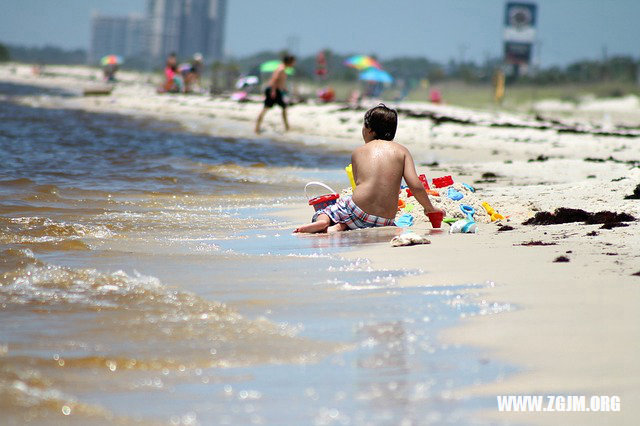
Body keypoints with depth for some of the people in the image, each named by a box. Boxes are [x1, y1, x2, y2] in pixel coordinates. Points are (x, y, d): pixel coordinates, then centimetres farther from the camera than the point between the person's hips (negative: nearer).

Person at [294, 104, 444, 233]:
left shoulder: (358, 152, 12)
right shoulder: (401, 151, 9)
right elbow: (415, 186, -1)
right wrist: (430, 208, 14)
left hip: (359, 213, -1)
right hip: (386, 221, 1)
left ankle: (322, 220, -13)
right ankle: (341, 226, -6)